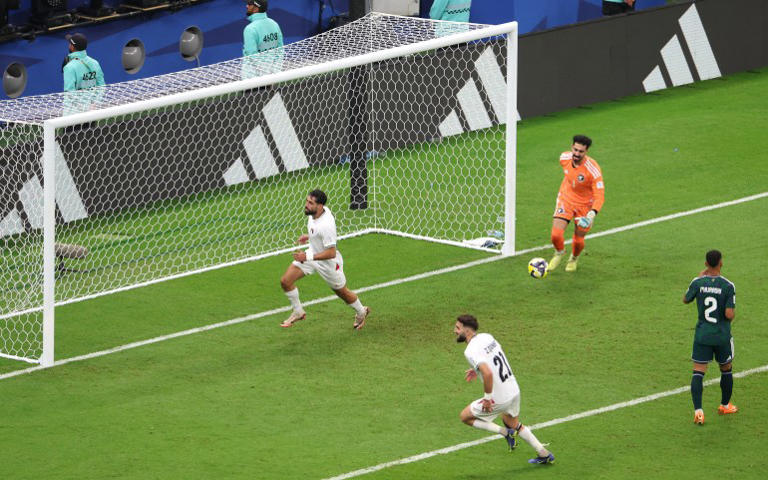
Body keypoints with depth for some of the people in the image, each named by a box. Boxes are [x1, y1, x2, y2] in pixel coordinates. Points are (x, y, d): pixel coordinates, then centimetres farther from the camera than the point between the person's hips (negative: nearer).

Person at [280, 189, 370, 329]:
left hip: (328, 262, -8)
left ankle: (361, 312, 46)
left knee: (342, 292, 17)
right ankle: (298, 312, 19)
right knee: (285, 281, -2)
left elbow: (331, 253, -33)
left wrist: (307, 257, -33)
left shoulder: (326, 226, -38)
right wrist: (309, 236, 13)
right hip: (312, 254, 8)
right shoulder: (321, 210, -13)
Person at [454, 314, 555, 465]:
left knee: (465, 416, 12)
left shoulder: (471, 351, -22)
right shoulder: (487, 337, 4)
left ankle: (505, 432, 4)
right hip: (514, 391, 8)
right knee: (513, 424, 31)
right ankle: (545, 455, 34)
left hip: (499, 399, -8)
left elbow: (488, 374, -35)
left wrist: (487, 398, -23)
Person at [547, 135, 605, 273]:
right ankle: (559, 253, 24)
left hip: (585, 204, -2)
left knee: (578, 240, 4)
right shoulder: (564, 158, -16)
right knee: (556, 234, -12)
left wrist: (592, 214, -48)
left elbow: (599, 195, -32)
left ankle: (574, 259, 40)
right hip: (566, 198, 3)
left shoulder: (593, 169, -31)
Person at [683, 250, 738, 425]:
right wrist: (733, 313, 5)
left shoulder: (698, 283, -8)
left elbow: (685, 299, 13)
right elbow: (729, 314, -19)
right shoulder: (728, 286, -14)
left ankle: (698, 410, -17)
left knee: (698, 371, -1)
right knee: (726, 369, 21)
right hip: (722, 336, -1)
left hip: (702, 335, 1)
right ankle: (725, 405, 36)